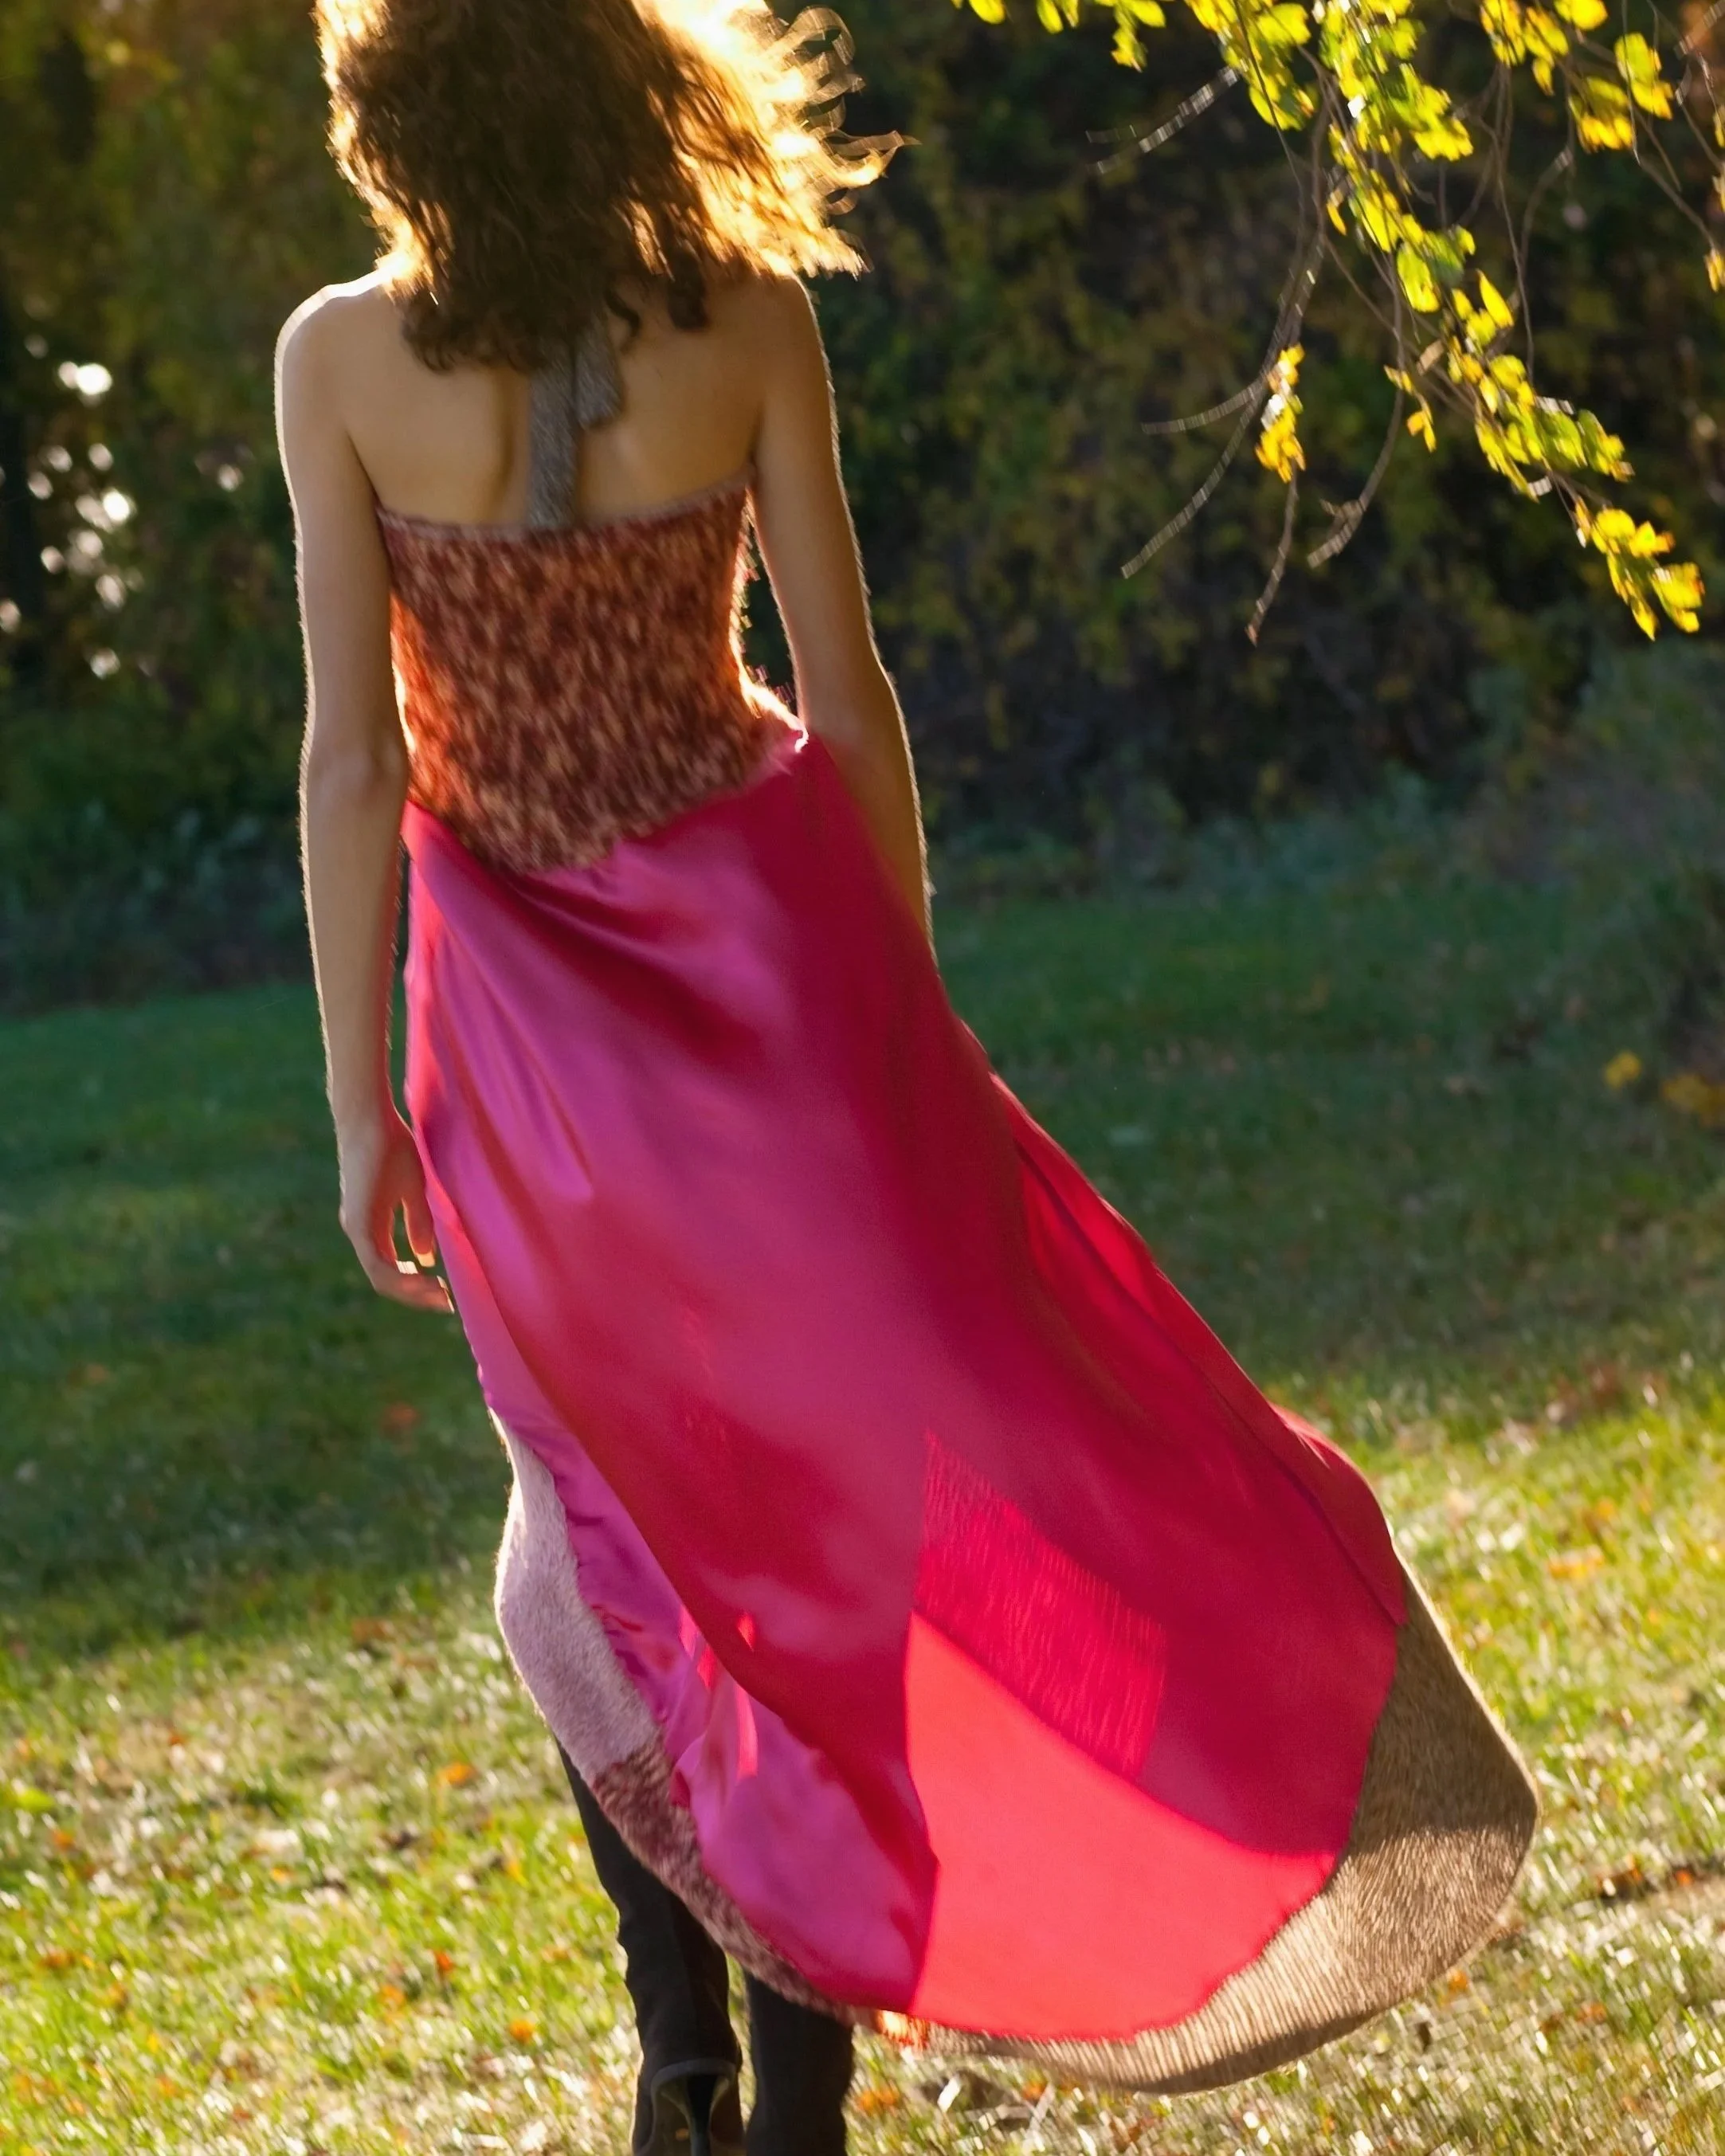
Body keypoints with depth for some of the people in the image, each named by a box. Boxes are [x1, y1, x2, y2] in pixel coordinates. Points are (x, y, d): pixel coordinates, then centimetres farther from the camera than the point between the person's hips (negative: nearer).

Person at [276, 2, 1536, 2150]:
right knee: (835, 1507, 9)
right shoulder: (748, 323, -9)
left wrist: (361, 1104, -5)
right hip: (766, 944, 0)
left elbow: (353, 759, -12)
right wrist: (899, 1003, 8)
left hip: (527, 1008, 0)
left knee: (610, 1511, 21)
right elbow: (847, 698, -5)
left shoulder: (343, 360, -12)